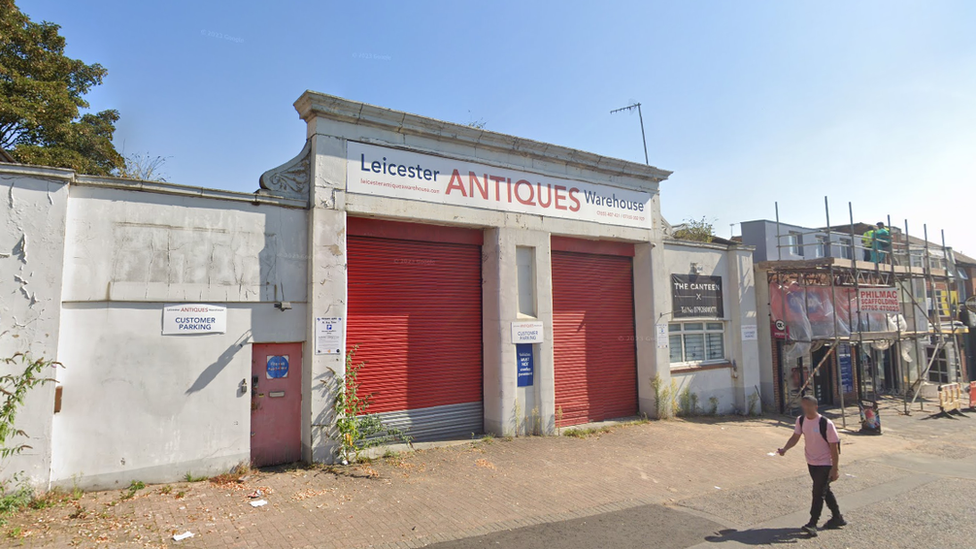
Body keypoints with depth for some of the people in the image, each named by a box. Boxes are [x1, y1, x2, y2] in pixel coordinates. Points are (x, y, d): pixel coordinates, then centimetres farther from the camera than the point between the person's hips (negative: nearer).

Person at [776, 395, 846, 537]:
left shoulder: (826, 424, -22)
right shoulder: (801, 420, -4)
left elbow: (834, 447, -17)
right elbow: (795, 437, 1)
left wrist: (835, 468, -15)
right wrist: (785, 449, -17)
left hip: (825, 464, -6)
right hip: (811, 462, 6)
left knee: (818, 493, -6)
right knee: (824, 491, 18)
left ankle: (812, 524, 0)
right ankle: (837, 517, 35)